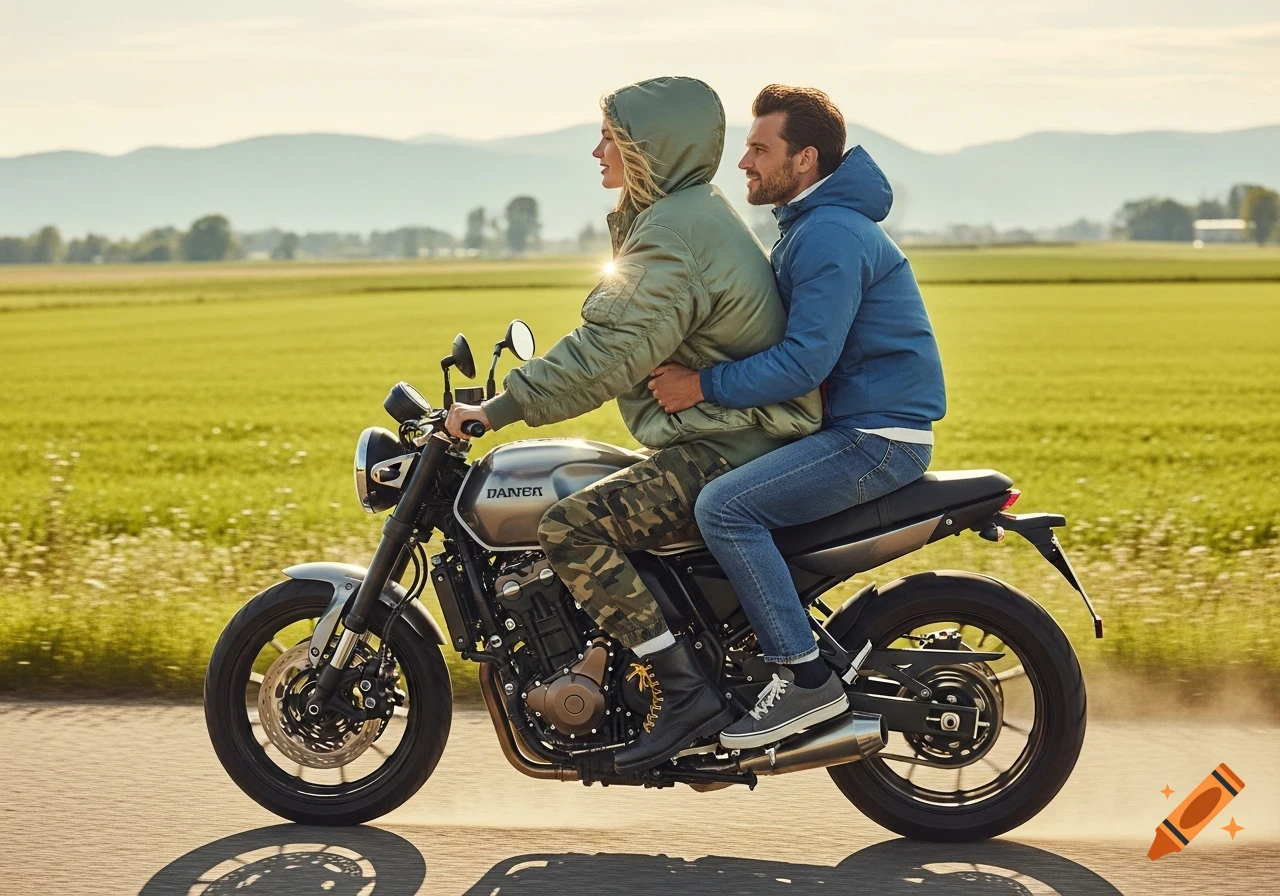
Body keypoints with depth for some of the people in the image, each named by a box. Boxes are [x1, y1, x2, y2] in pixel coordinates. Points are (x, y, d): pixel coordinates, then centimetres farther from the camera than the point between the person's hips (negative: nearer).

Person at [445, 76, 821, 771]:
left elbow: (609, 355, -24)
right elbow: (618, 341, 24)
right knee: (599, 517, 22)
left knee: (572, 529, -22)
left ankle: (685, 692, -21)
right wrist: (515, 395, 22)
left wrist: (499, 409, -22)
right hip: (728, 436, 11)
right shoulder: (692, 214, 18)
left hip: (731, 448, -11)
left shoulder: (674, 234, -15)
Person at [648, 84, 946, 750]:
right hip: (851, 425, 11)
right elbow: (787, 338, 24)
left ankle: (806, 678, -18)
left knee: (723, 506, -24)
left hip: (877, 438, -11)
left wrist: (704, 386, -20)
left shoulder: (830, 234, -17)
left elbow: (806, 360, -25)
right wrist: (685, 364, 14)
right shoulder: (809, 226, 17)